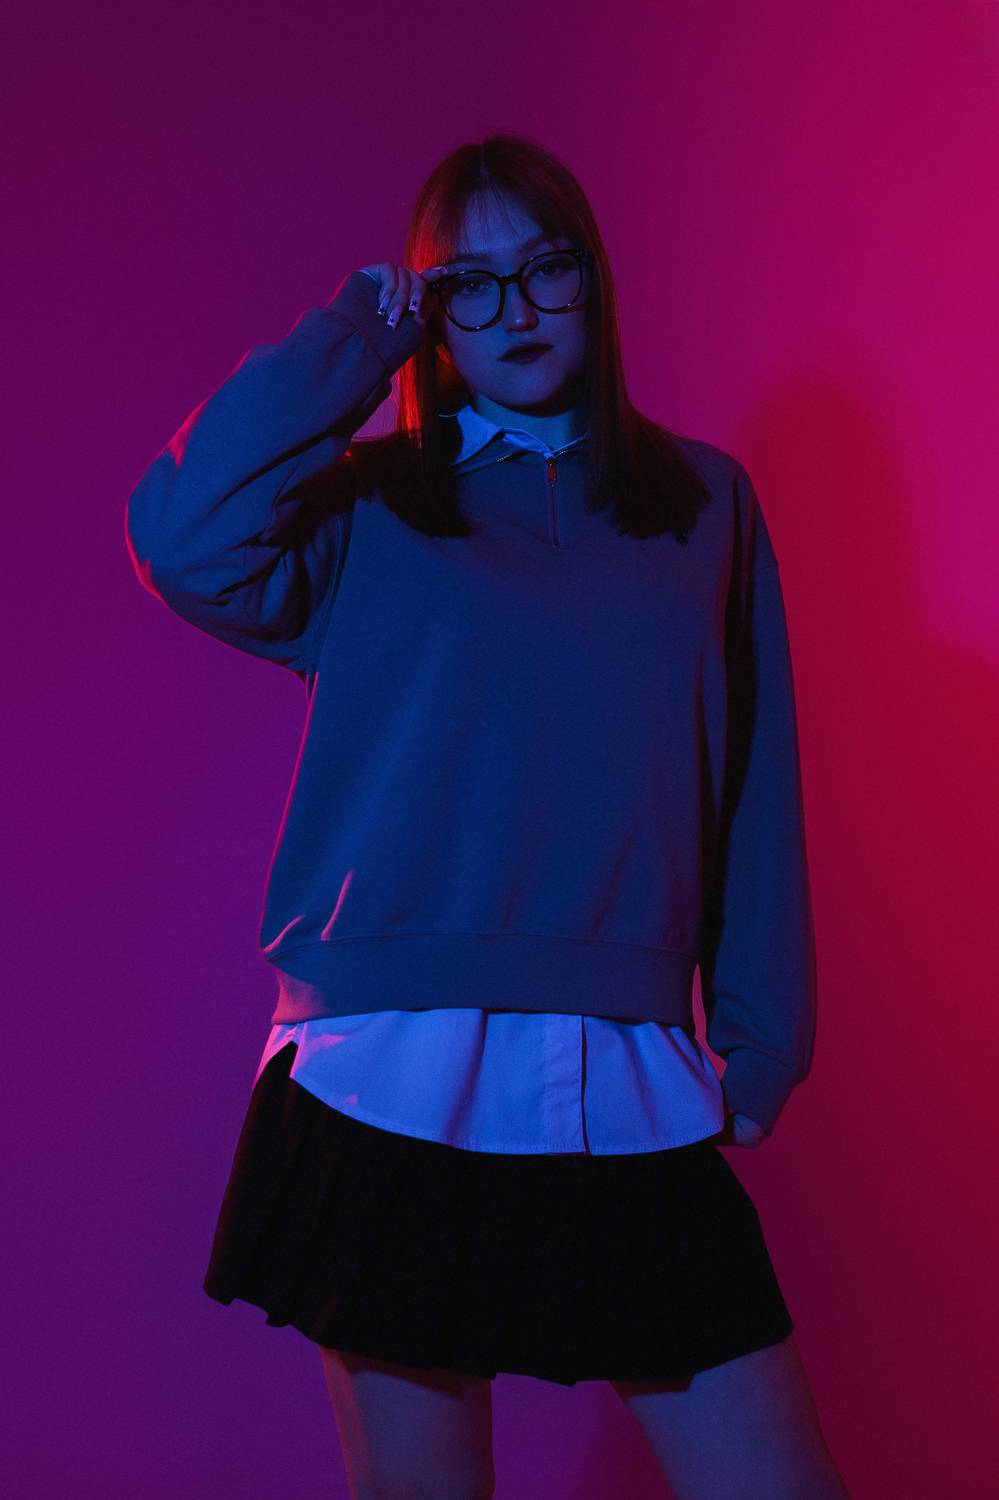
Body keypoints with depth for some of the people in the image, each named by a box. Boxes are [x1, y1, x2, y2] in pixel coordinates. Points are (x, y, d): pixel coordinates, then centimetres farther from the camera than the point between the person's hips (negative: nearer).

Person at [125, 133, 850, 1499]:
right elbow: (185, 540, -13)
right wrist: (358, 336, -1)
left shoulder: (705, 503, 14)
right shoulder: (368, 513, 8)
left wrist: (761, 1042, 8)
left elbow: (755, 797, 13)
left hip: (630, 1093, 2)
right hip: (393, 1088, -1)